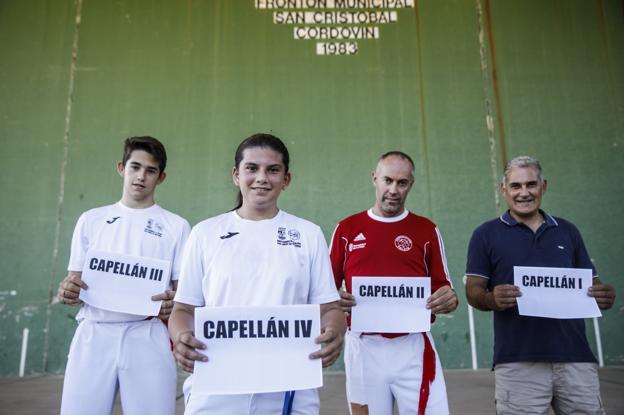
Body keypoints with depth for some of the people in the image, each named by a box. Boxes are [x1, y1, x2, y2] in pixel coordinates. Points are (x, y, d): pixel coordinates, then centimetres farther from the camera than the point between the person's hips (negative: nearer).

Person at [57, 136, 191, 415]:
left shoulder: (176, 226, 6)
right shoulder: (91, 220, 13)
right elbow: (74, 282, 15)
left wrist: (173, 301, -18)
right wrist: (67, 292, -9)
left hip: (147, 337, -1)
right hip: (93, 335, 2)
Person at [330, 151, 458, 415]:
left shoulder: (427, 229, 6)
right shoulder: (347, 228, 6)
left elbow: (443, 289, 7)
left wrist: (448, 300, -15)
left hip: (413, 347, 0)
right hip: (363, 347, 1)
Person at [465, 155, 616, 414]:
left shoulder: (568, 231, 14)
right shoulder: (486, 235, 4)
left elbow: (591, 284, 15)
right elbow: (473, 291, 0)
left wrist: (603, 295, -8)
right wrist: (493, 299, -22)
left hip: (576, 357, 3)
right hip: (518, 361, -3)